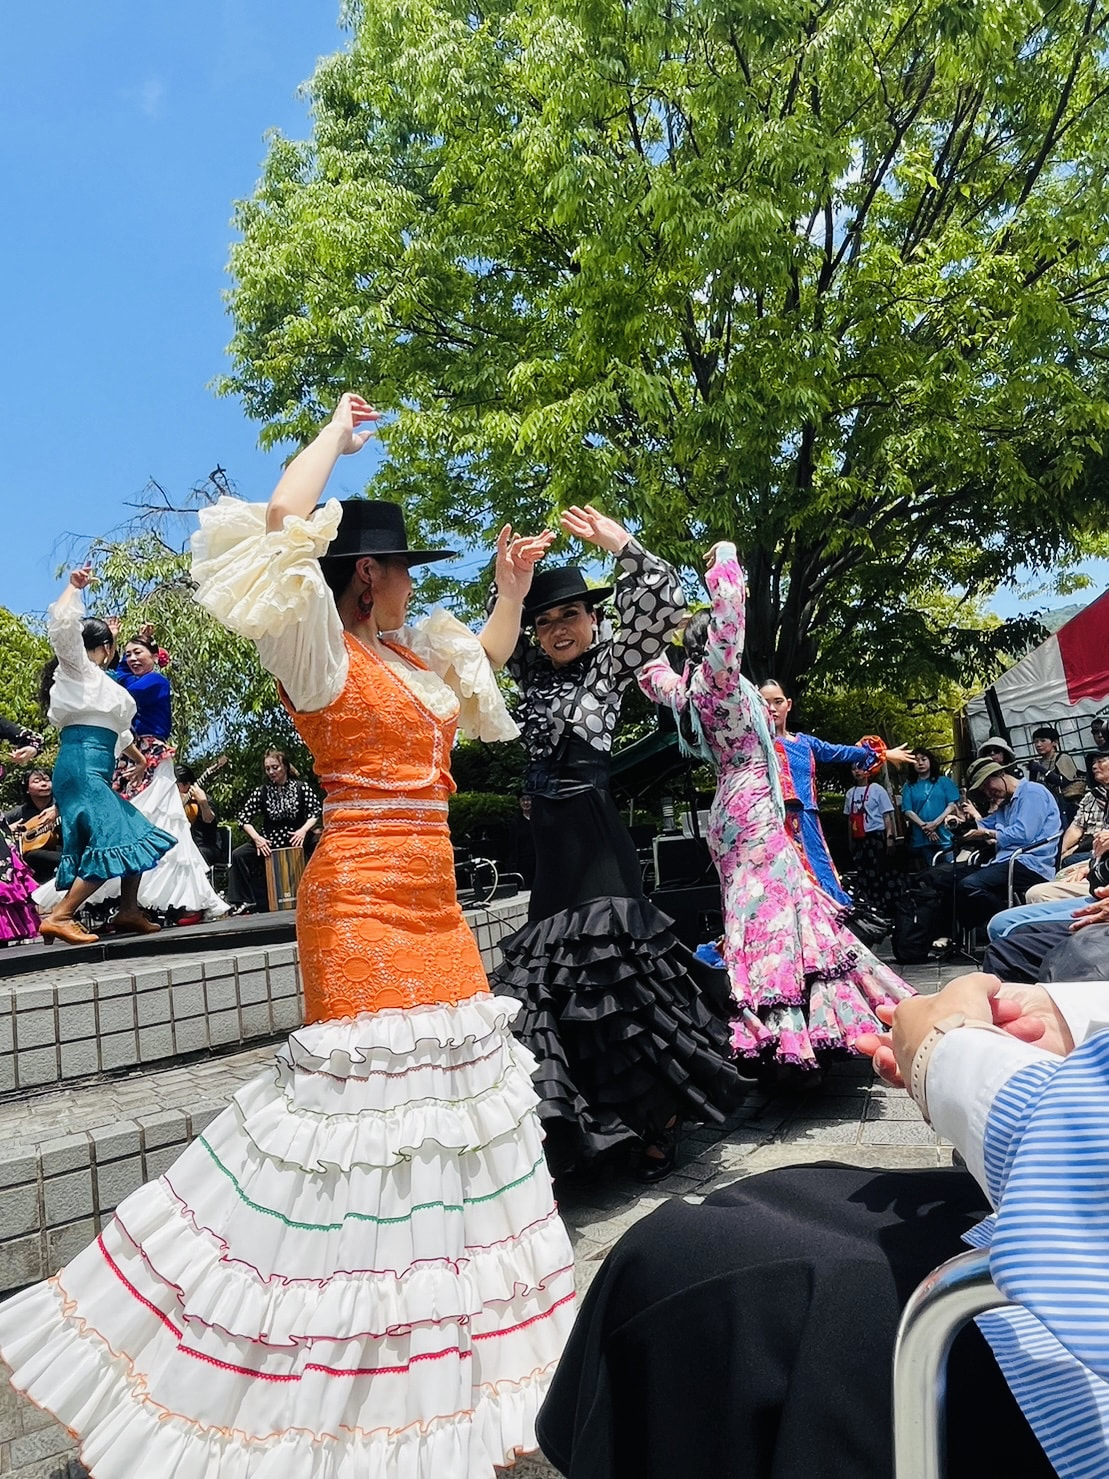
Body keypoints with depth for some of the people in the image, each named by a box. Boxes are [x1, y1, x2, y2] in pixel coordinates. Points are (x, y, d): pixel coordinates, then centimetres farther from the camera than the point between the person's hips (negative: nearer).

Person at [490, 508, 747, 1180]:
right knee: (550, 962, 9)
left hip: (594, 832, -6)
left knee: (611, 957, -8)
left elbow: (663, 607, -11)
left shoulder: (611, 661, 1)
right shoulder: (533, 669, 14)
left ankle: (660, 1120, 4)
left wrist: (619, 543, -13)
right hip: (547, 837, 6)